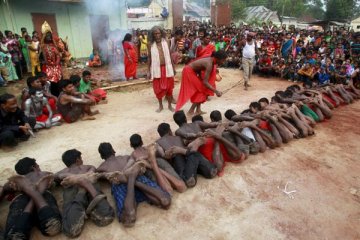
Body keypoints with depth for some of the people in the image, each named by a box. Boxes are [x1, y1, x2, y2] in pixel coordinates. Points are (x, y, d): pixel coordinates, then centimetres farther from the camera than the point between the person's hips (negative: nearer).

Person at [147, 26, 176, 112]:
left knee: (169, 87, 5)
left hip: (167, 68, 0)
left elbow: (170, 55, 6)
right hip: (156, 68, 0)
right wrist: (148, 71, 3)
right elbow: (149, 58, 4)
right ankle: (160, 105, 22)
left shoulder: (165, 42, 1)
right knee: (158, 88, 6)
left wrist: (173, 67, 6)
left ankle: (169, 105, 21)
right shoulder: (151, 44, 0)